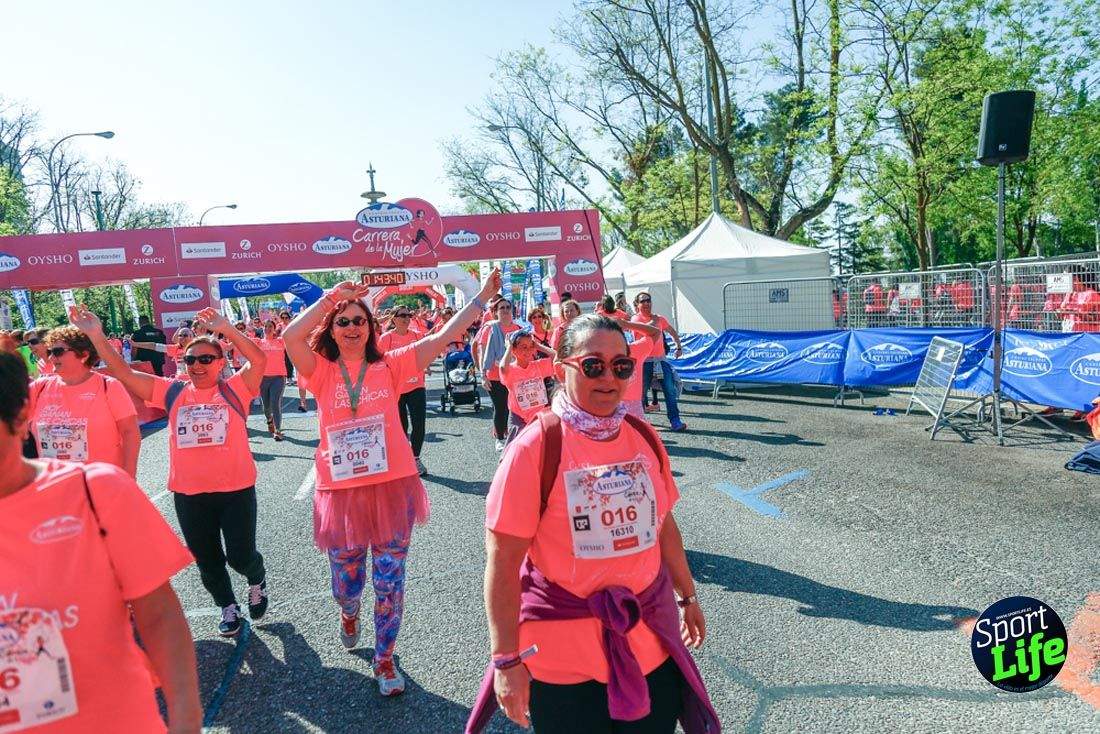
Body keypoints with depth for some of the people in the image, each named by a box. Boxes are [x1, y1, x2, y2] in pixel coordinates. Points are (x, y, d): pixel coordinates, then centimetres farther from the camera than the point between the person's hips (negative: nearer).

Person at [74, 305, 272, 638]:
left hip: (236, 489, -4)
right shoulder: (173, 392, 3)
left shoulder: (235, 389, -6)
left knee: (240, 556, 3)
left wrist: (225, 329, -30)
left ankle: (257, 580, 38)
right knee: (207, 560, 15)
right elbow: (124, 373, 0)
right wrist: (97, 337, -9)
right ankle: (228, 607, 38)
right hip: (188, 493, 4)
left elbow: (259, 359, -23)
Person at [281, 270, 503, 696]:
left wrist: (481, 298, -8)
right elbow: (290, 337, -17)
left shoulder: (389, 366, 0)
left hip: (392, 488, 0)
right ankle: (349, 614, 55)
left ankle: (384, 660, 29)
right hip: (342, 492, 1)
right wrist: (331, 296, -16)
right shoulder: (322, 372, 0)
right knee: (346, 582, 19)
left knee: (390, 584, 8)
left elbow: (442, 338, -5)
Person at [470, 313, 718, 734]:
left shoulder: (644, 436, 1)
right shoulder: (535, 447, -16)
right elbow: (502, 562, -16)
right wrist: (506, 660, -15)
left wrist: (688, 596, 20)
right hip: (564, 655, -5)